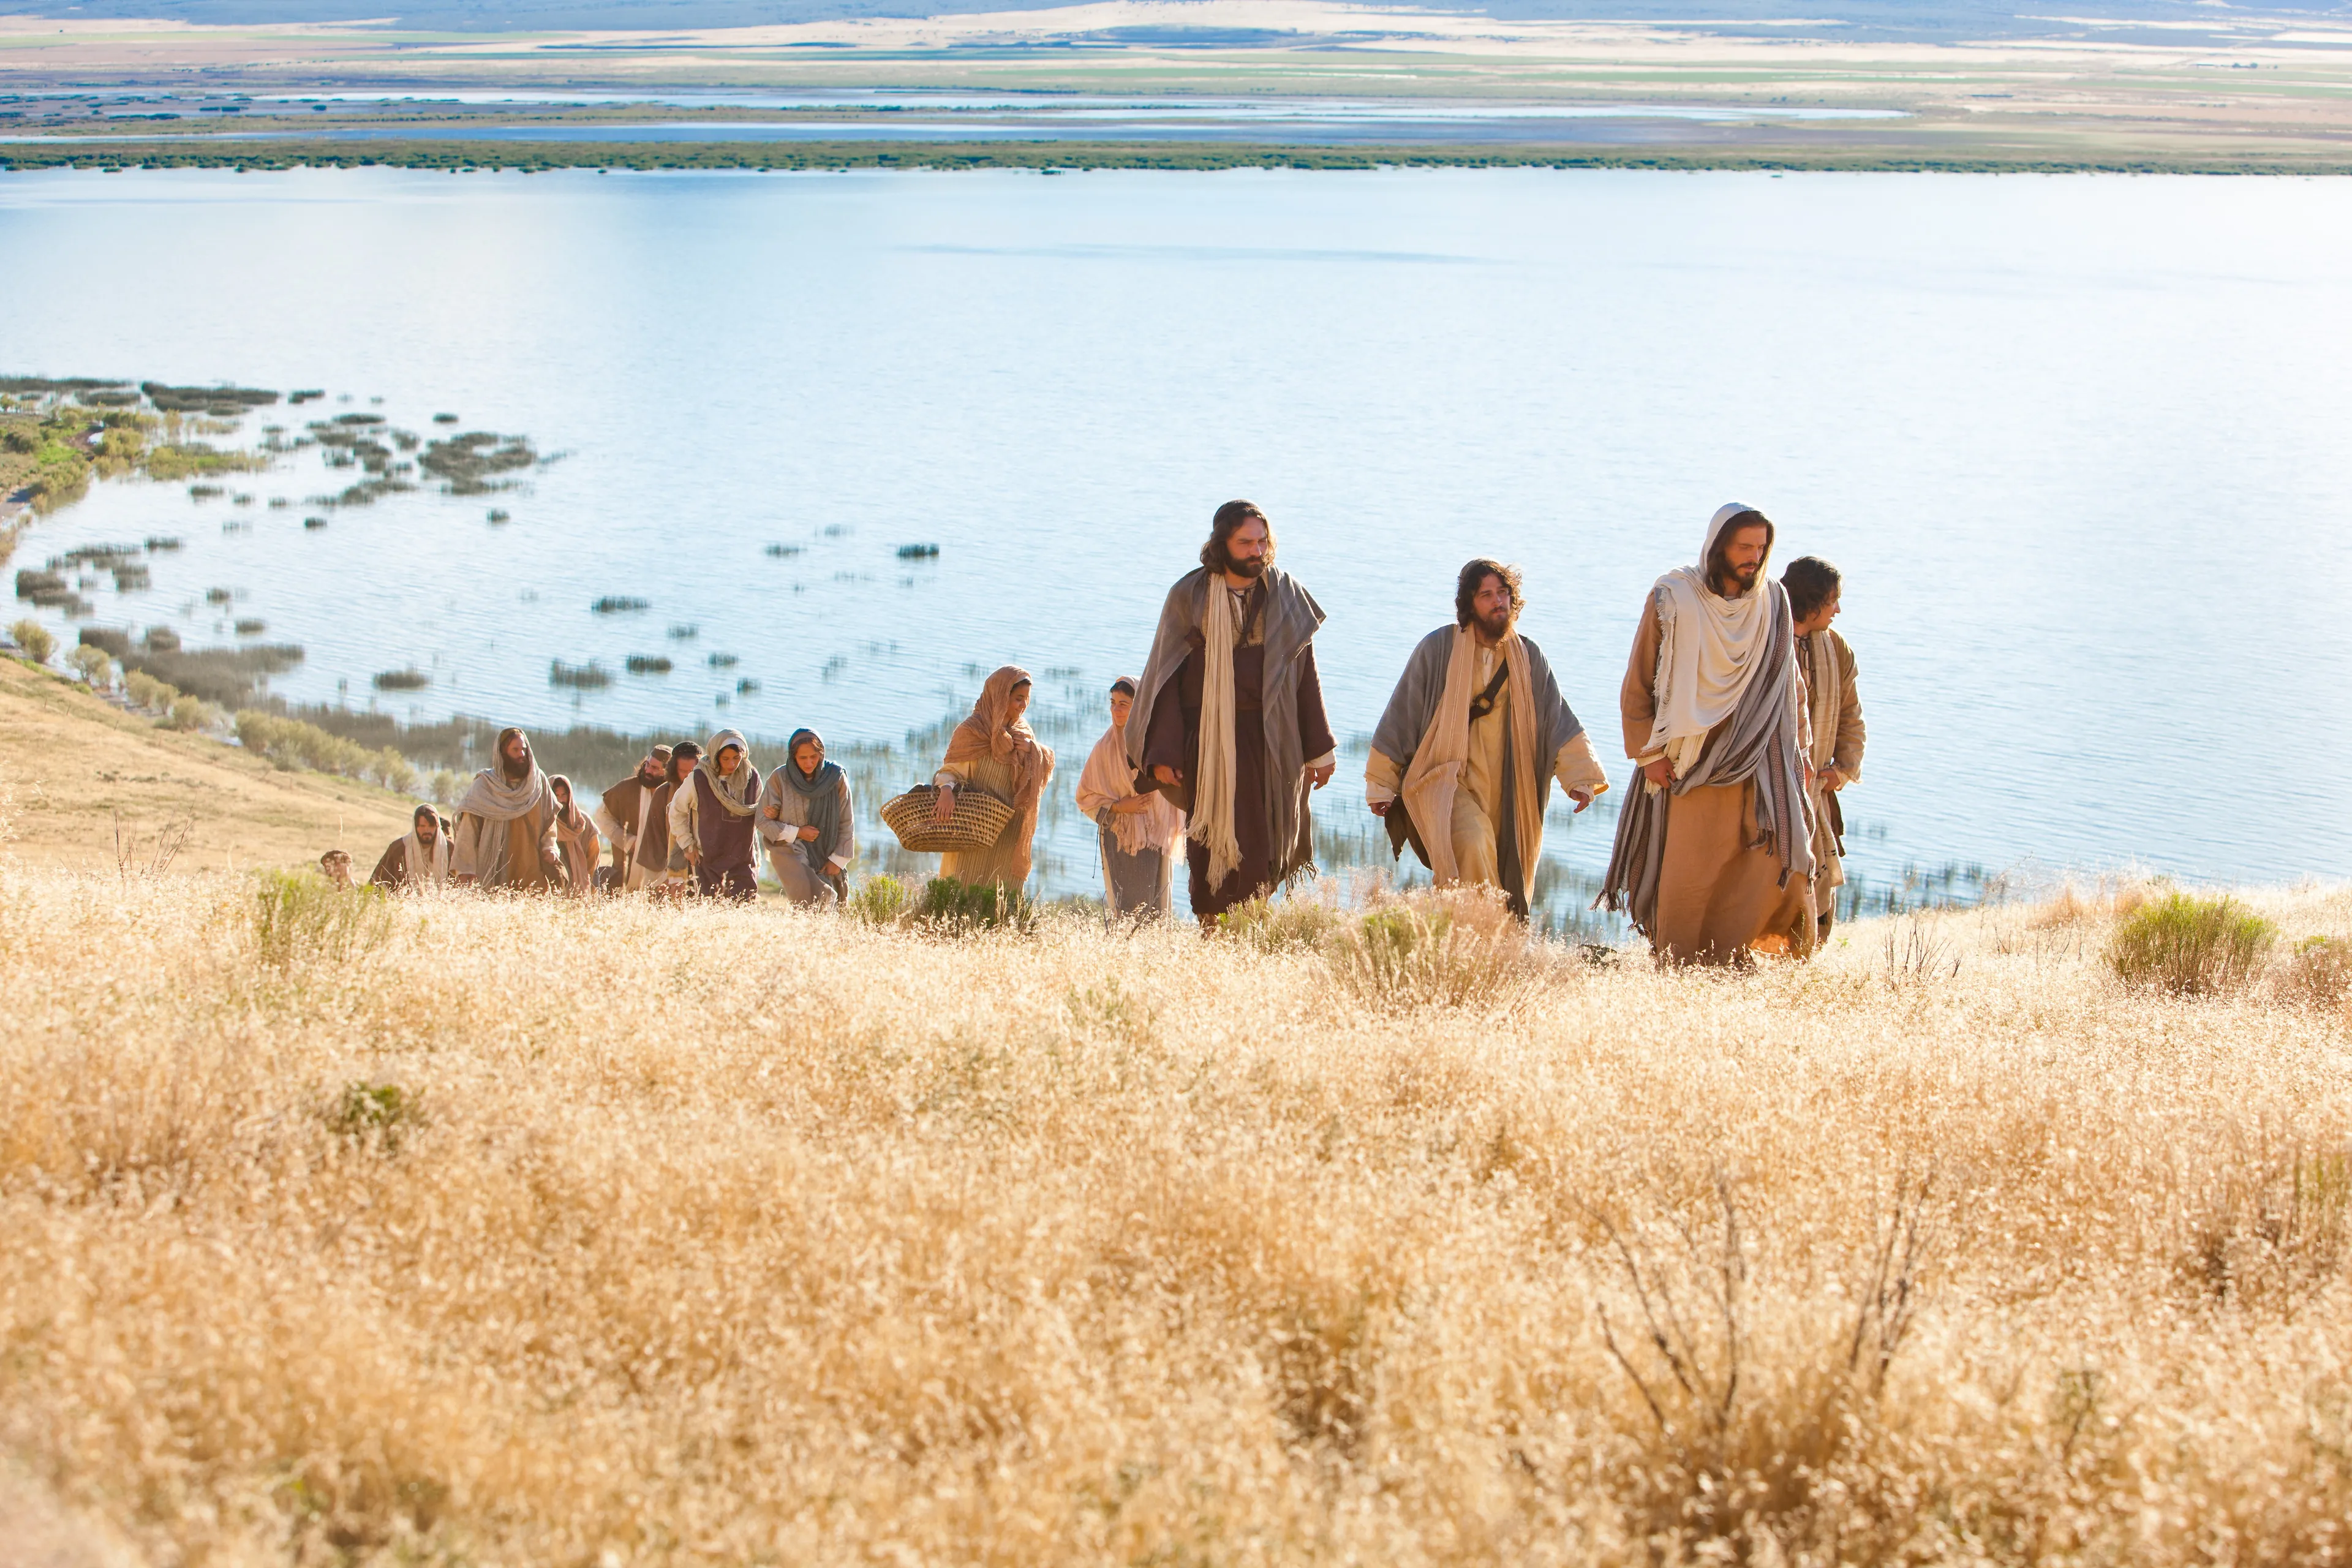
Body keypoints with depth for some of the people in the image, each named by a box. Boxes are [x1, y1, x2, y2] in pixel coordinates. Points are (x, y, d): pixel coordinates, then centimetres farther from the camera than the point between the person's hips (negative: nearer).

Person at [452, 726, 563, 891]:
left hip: (532, 869, 3)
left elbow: (549, 821, 16)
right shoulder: (484, 785, -2)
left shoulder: (539, 781, 7)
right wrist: (465, 871, -12)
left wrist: (549, 847, -2)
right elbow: (468, 832, -5)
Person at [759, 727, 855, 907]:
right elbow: (764, 821, 2)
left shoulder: (836, 777, -1)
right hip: (790, 850, -2)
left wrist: (837, 860, 2)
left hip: (826, 856, 2)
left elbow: (846, 824, 5)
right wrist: (796, 833, -8)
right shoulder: (779, 779, -4)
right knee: (809, 896, -24)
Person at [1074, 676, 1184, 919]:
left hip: (1155, 839, 2)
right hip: (1120, 840, -1)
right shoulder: (1106, 747, 2)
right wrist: (1117, 807, -9)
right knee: (1129, 908, -9)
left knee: (1155, 908, -2)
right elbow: (1085, 796, 5)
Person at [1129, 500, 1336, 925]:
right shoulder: (1189, 596, 2)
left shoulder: (1286, 595, 6)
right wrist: (1163, 753, -6)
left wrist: (1319, 748, 8)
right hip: (1205, 742, -1)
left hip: (1268, 742, 1)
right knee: (1210, 849, -4)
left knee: (1258, 847, -4)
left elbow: (1306, 676, 9)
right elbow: (1166, 675, 1)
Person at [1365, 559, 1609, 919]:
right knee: (1473, 843, -30)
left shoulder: (1529, 658, 9)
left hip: (1505, 793, 4)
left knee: (1508, 878, 1)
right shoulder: (1438, 649, -1)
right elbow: (1401, 715, 2)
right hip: (1445, 779, -4)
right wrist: (1381, 784, 2)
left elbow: (1559, 720, 5)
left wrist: (1578, 777, -9)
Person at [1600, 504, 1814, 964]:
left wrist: (1796, 752, 11)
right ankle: (1677, 968, 6)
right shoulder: (1673, 599, -4)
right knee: (1689, 869, -6)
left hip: (1759, 763, 3)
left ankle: (1729, 961, 0)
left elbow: (1787, 685, 15)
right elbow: (1637, 684, 0)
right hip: (1690, 765, -3)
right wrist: (1648, 752, -6)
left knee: (1772, 857, -9)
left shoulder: (1774, 602, 7)